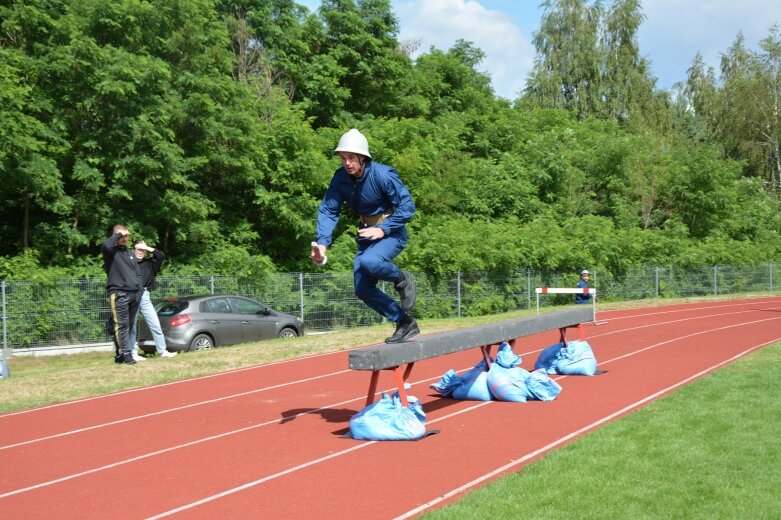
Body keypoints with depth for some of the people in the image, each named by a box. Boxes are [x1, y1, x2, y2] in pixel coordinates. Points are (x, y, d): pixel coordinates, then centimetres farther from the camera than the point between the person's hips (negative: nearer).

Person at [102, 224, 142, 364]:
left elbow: (138, 274, 21)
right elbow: (106, 246, -25)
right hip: (118, 294, -6)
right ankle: (126, 354, -13)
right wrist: (117, 235, -10)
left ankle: (119, 354, 11)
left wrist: (139, 291, 9)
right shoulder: (111, 251, 1)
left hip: (133, 294, 7)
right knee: (121, 325, -10)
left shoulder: (130, 253, 21)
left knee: (129, 325, 6)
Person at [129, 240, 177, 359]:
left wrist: (147, 248, 0)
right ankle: (133, 353, 9)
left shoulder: (149, 263, 13)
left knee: (155, 324, 4)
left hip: (144, 297, 4)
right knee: (132, 326, 2)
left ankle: (162, 351, 10)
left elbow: (161, 255, 3)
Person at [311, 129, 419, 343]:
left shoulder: (383, 175, -23)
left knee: (369, 262, -36)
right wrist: (322, 242, -20)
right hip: (367, 233, 7)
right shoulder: (340, 178, -8)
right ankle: (405, 323, 16)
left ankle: (402, 279, -4)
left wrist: (383, 229, -26)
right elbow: (328, 210, -6)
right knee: (363, 289, 2)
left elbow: (407, 206, -19)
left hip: (391, 232, -7)